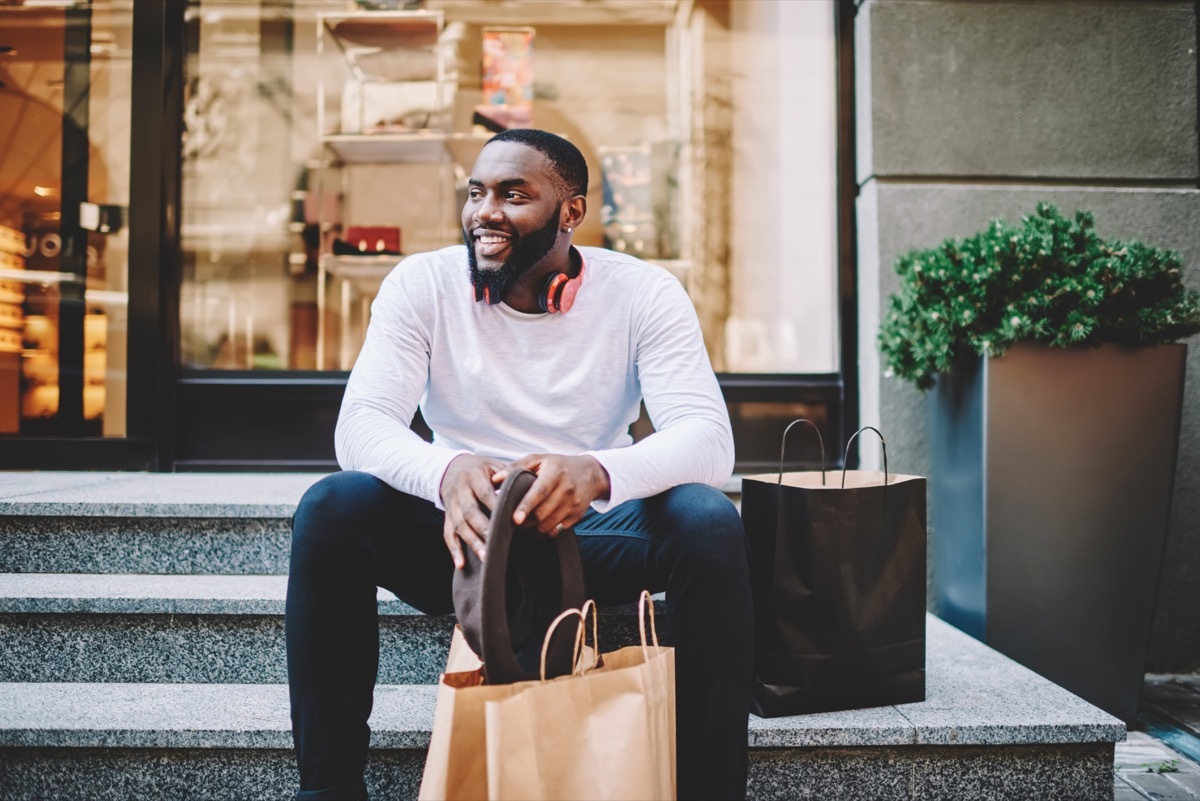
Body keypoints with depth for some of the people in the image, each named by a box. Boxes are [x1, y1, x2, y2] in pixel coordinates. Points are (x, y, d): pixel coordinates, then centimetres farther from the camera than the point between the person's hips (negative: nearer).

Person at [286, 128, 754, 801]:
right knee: (331, 508, -26)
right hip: (463, 536, 1)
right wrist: (445, 472, -42)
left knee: (710, 523, -30)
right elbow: (361, 424, -17)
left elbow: (708, 438, -21)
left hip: (593, 533, 0)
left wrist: (597, 473, -43)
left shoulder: (644, 293, -8)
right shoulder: (422, 284, -5)